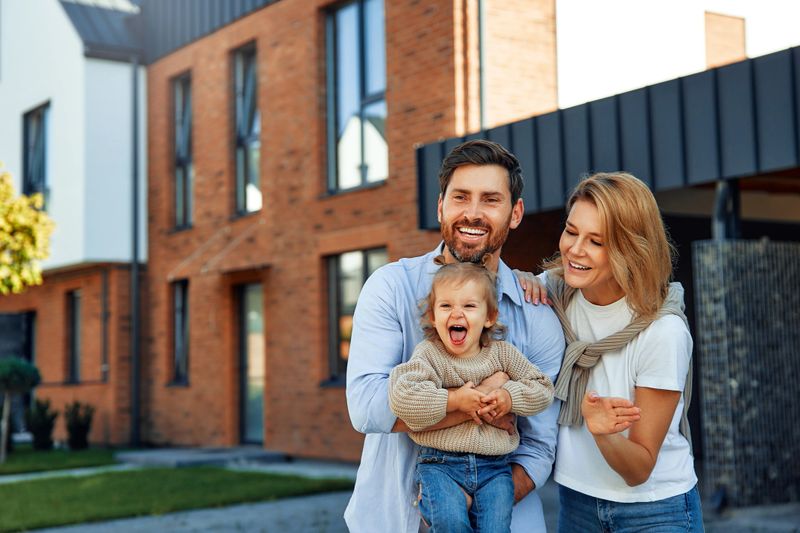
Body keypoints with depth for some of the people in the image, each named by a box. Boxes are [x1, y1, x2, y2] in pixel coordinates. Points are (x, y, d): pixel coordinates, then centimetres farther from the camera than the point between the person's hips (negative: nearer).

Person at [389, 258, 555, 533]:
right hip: (440, 463, -2)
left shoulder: (502, 353, 7)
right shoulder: (428, 354, -2)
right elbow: (401, 397, -17)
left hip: (493, 467, 2)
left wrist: (511, 397, -7)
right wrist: (453, 400, -16)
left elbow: (543, 388, 12)